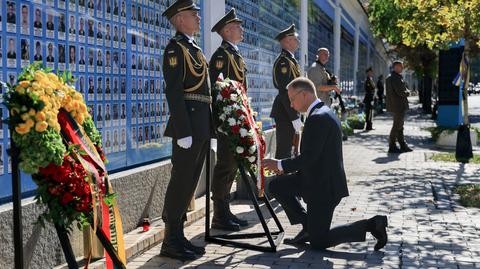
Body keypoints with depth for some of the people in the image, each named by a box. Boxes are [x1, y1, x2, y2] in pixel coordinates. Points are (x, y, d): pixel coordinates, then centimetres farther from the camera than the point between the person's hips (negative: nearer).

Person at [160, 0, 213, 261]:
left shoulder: (194, 48, 20)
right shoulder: (176, 47, -8)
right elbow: (173, 91, -16)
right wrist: (183, 131, -22)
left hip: (202, 126, 9)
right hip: (188, 124, -9)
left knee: (189, 182, 11)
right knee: (181, 181, -5)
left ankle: (178, 236, 20)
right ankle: (170, 242, 3)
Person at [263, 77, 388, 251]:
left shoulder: (317, 118, -23)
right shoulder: (324, 112, 10)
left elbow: (308, 158, -25)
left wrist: (280, 165, -11)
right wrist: (286, 167, 9)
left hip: (323, 185, -10)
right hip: (319, 178, 10)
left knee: (318, 243, 0)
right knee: (277, 186, 13)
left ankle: (371, 225, 1)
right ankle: (309, 226, 16)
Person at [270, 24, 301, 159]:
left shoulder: (290, 59, 16)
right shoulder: (283, 61, -16)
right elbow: (285, 92, -22)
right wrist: (295, 118, -23)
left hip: (291, 110, 10)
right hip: (286, 112, -10)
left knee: (288, 148, 17)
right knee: (284, 150, -6)